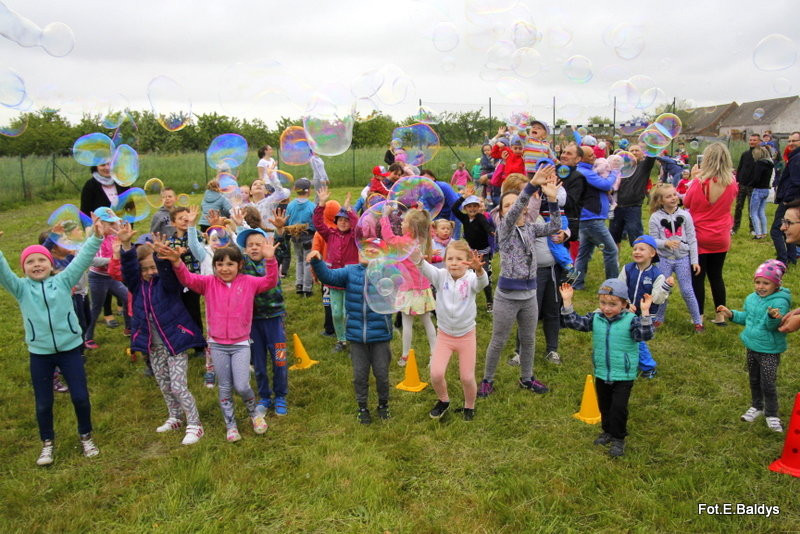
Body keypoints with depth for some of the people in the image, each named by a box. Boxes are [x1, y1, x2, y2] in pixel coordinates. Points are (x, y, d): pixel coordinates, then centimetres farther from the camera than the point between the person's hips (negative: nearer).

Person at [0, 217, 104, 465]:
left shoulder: (63, 281, -2)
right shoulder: (21, 289, 0)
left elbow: (81, 259, -12)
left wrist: (96, 238, -24)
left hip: (70, 348, -1)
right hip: (39, 353, 1)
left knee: (80, 396, 4)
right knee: (43, 403, 12)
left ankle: (86, 437, 28)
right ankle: (47, 443, 34)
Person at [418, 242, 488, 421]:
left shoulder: (471, 279, -16)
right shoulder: (441, 276, -12)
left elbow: (483, 282, -39)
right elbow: (426, 270, -31)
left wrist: (478, 269, -63)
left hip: (466, 336, -1)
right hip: (444, 335, 1)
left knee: (467, 378, 5)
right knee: (436, 374, -7)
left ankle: (469, 406, 36)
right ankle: (443, 401, 25)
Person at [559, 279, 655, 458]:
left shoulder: (631, 320, -16)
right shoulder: (595, 318, -5)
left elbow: (645, 335, -29)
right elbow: (574, 322, -6)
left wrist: (645, 313, -42)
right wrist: (567, 302, -17)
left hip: (623, 376, -4)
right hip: (601, 373, 5)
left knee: (618, 407, -1)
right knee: (604, 405, 20)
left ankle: (618, 438, 19)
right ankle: (608, 431, 41)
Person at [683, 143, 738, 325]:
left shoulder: (700, 182, -18)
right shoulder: (732, 183, -6)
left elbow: (687, 203, -2)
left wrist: (694, 178, 3)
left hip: (699, 237, -4)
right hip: (721, 238, 4)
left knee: (697, 277, 6)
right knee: (716, 276, 17)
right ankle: (720, 316, 24)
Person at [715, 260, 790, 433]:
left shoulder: (779, 302, -22)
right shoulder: (751, 298, 1)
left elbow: (773, 325, -34)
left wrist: (773, 317, -54)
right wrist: (731, 314, 6)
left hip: (770, 351, -7)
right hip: (752, 347, 7)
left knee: (768, 384, 1)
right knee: (754, 380, 21)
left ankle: (772, 415, 20)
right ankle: (757, 407, 39)